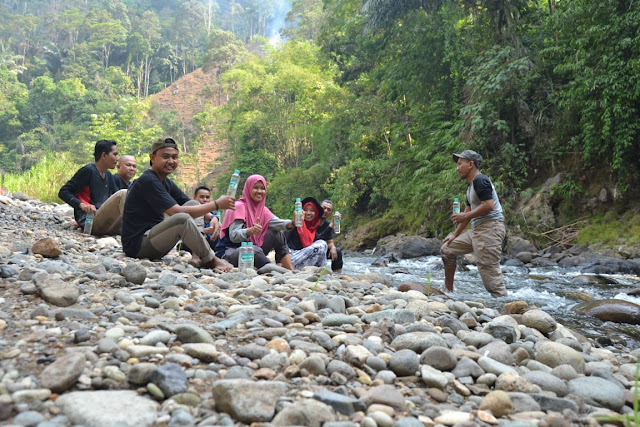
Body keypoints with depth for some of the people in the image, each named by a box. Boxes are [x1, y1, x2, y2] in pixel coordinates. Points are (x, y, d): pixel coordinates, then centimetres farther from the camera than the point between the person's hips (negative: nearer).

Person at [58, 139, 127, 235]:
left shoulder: (108, 175, 18)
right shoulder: (88, 170, -5)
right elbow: (63, 192, -8)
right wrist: (81, 204, -25)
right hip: (90, 221, -8)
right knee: (123, 194, -25)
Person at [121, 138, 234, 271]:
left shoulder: (166, 182, 13)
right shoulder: (148, 181, -16)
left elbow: (192, 205, 10)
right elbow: (177, 212, -25)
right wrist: (217, 204, -22)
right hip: (137, 245, -10)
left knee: (193, 204, 4)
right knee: (183, 219, -31)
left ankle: (197, 257, -9)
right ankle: (210, 260, -14)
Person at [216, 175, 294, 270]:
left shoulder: (262, 209, 9)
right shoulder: (239, 206, -12)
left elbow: (275, 222, -12)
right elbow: (233, 236, -23)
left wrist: (291, 223, -34)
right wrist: (250, 231, -43)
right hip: (228, 252, -7)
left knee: (277, 233, -5)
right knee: (256, 250, -36)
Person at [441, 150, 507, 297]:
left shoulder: (480, 180, -11)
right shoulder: (470, 185, 20)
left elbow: (488, 205, -22)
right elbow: (468, 212, 23)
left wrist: (465, 216, -15)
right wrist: (455, 234, 18)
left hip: (490, 228, -11)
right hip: (477, 229, 11)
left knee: (489, 269, -14)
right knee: (447, 249, 14)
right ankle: (448, 290, 21)